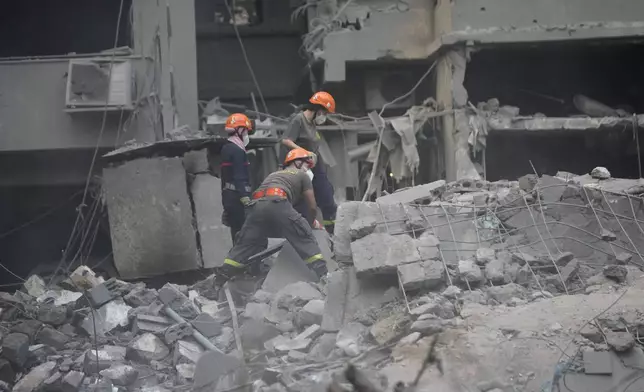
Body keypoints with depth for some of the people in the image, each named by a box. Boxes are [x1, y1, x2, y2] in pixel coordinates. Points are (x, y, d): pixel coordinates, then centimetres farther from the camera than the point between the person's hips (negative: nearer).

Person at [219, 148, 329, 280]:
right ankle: (322, 276, -4)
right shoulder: (302, 175, 26)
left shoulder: (274, 174, 42)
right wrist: (312, 222, 45)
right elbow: (312, 207, 25)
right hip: (277, 203, -5)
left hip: (257, 205, 5)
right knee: (305, 240, 4)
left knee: (244, 245, 13)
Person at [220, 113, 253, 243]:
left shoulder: (226, 149, 16)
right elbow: (239, 177, -19)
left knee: (236, 232, 12)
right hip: (237, 196, -10)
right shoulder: (237, 151, -13)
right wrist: (245, 198, -23)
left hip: (228, 195, 10)